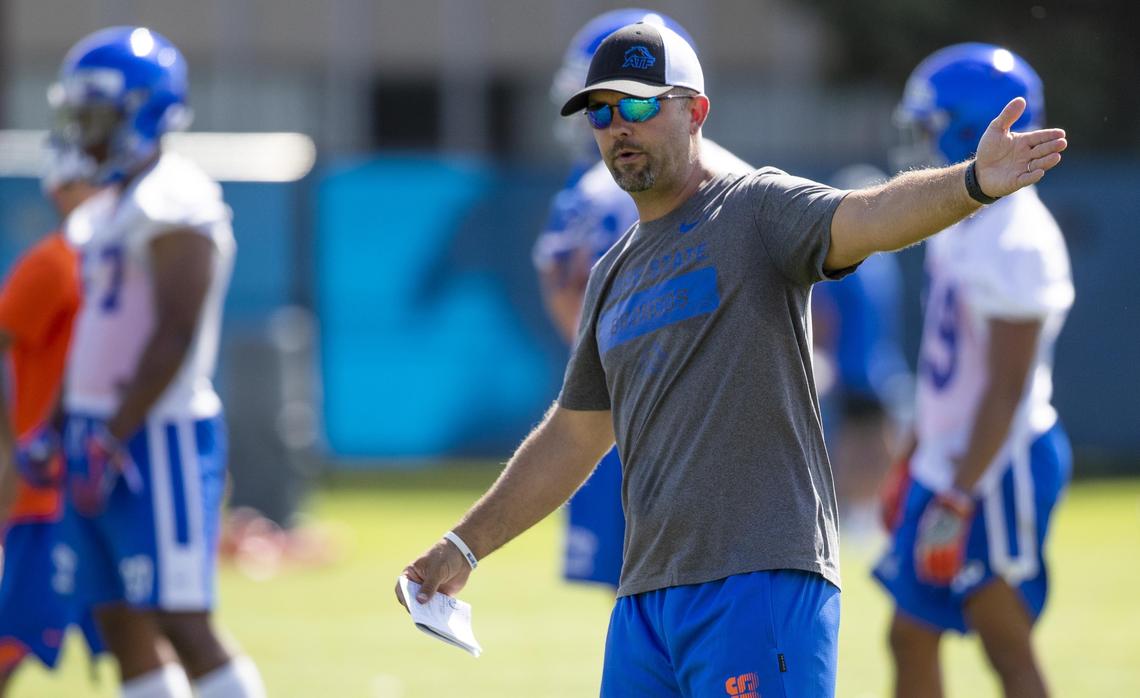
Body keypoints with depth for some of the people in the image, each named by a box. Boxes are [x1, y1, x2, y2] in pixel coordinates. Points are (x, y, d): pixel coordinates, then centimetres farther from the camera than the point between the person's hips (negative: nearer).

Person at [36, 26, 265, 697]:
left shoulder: (173, 203, -14)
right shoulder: (106, 209, 16)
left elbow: (175, 336, -21)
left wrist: (111, 440, -21)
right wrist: (54, 429, 18)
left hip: (158, 440, -10)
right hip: (106, 437, 10)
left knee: (183, 623, -11)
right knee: (124, 625, 9)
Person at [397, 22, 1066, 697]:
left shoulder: (758, 209, -1)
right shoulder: (613, 276, 21)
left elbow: (867, 218, -22)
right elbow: (571, 441, 29)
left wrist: (974, 183, -42)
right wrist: (463, 546, 30)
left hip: (764, 583, -7)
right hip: (645, 597, 7)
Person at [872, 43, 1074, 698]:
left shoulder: (1016, 244, -21)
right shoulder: (964, 225, 9)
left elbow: (1007, 389, -22)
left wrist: (957, 501, -23)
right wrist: (915, 465, 22)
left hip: (996, 472, -10)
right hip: (948, 464, 10)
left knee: (1007, 645, -3)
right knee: (911, 639, 13)